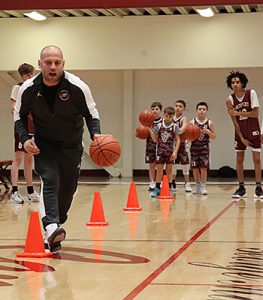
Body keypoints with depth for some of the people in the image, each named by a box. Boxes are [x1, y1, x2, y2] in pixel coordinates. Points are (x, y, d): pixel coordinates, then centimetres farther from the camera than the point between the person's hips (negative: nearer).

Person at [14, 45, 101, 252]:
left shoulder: (78, 87, -19)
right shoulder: (28, 89, -14)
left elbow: (91, 113, -6)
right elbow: (19, 116, 2)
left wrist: (96, 134, -25)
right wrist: (24, 138, -15)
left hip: (72, 145, 1)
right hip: (43, 145, -1)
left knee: (68, 189, 9)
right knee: (49, 181, -24)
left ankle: (55, 227, 32)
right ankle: (51, 227, -39)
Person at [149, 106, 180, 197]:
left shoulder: (175, 127, -3)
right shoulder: (159, 126, 2)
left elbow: (178, 140, -4)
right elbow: (155, 139, 4)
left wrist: (175, 152, -12)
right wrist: (150, 130, -8)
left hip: (170, 151, -1)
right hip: (160, 150, 1)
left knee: (169, 170, 5)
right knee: (159, 170, 2)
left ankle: (169, 189, 11)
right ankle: (157, 188, 8)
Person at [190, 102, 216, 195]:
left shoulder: (209, 123, 1)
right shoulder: (192, 122, 0)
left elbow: (213, 137, 5)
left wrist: (208, 132, -13)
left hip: (204, 146, -1)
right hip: (194, 146, 1)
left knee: (204, 167, -7)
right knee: (195, 167, 5)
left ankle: (203, 186, 3)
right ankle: (197, 186, 19)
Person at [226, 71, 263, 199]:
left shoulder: (251, 93, -12)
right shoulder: (230, 100, -7)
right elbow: (234, 121, -6)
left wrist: (238, 113, -22)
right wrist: (242, 138, -9)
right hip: (240, 131, 2)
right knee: (239, 158, 2)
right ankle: (241, 188, 8)